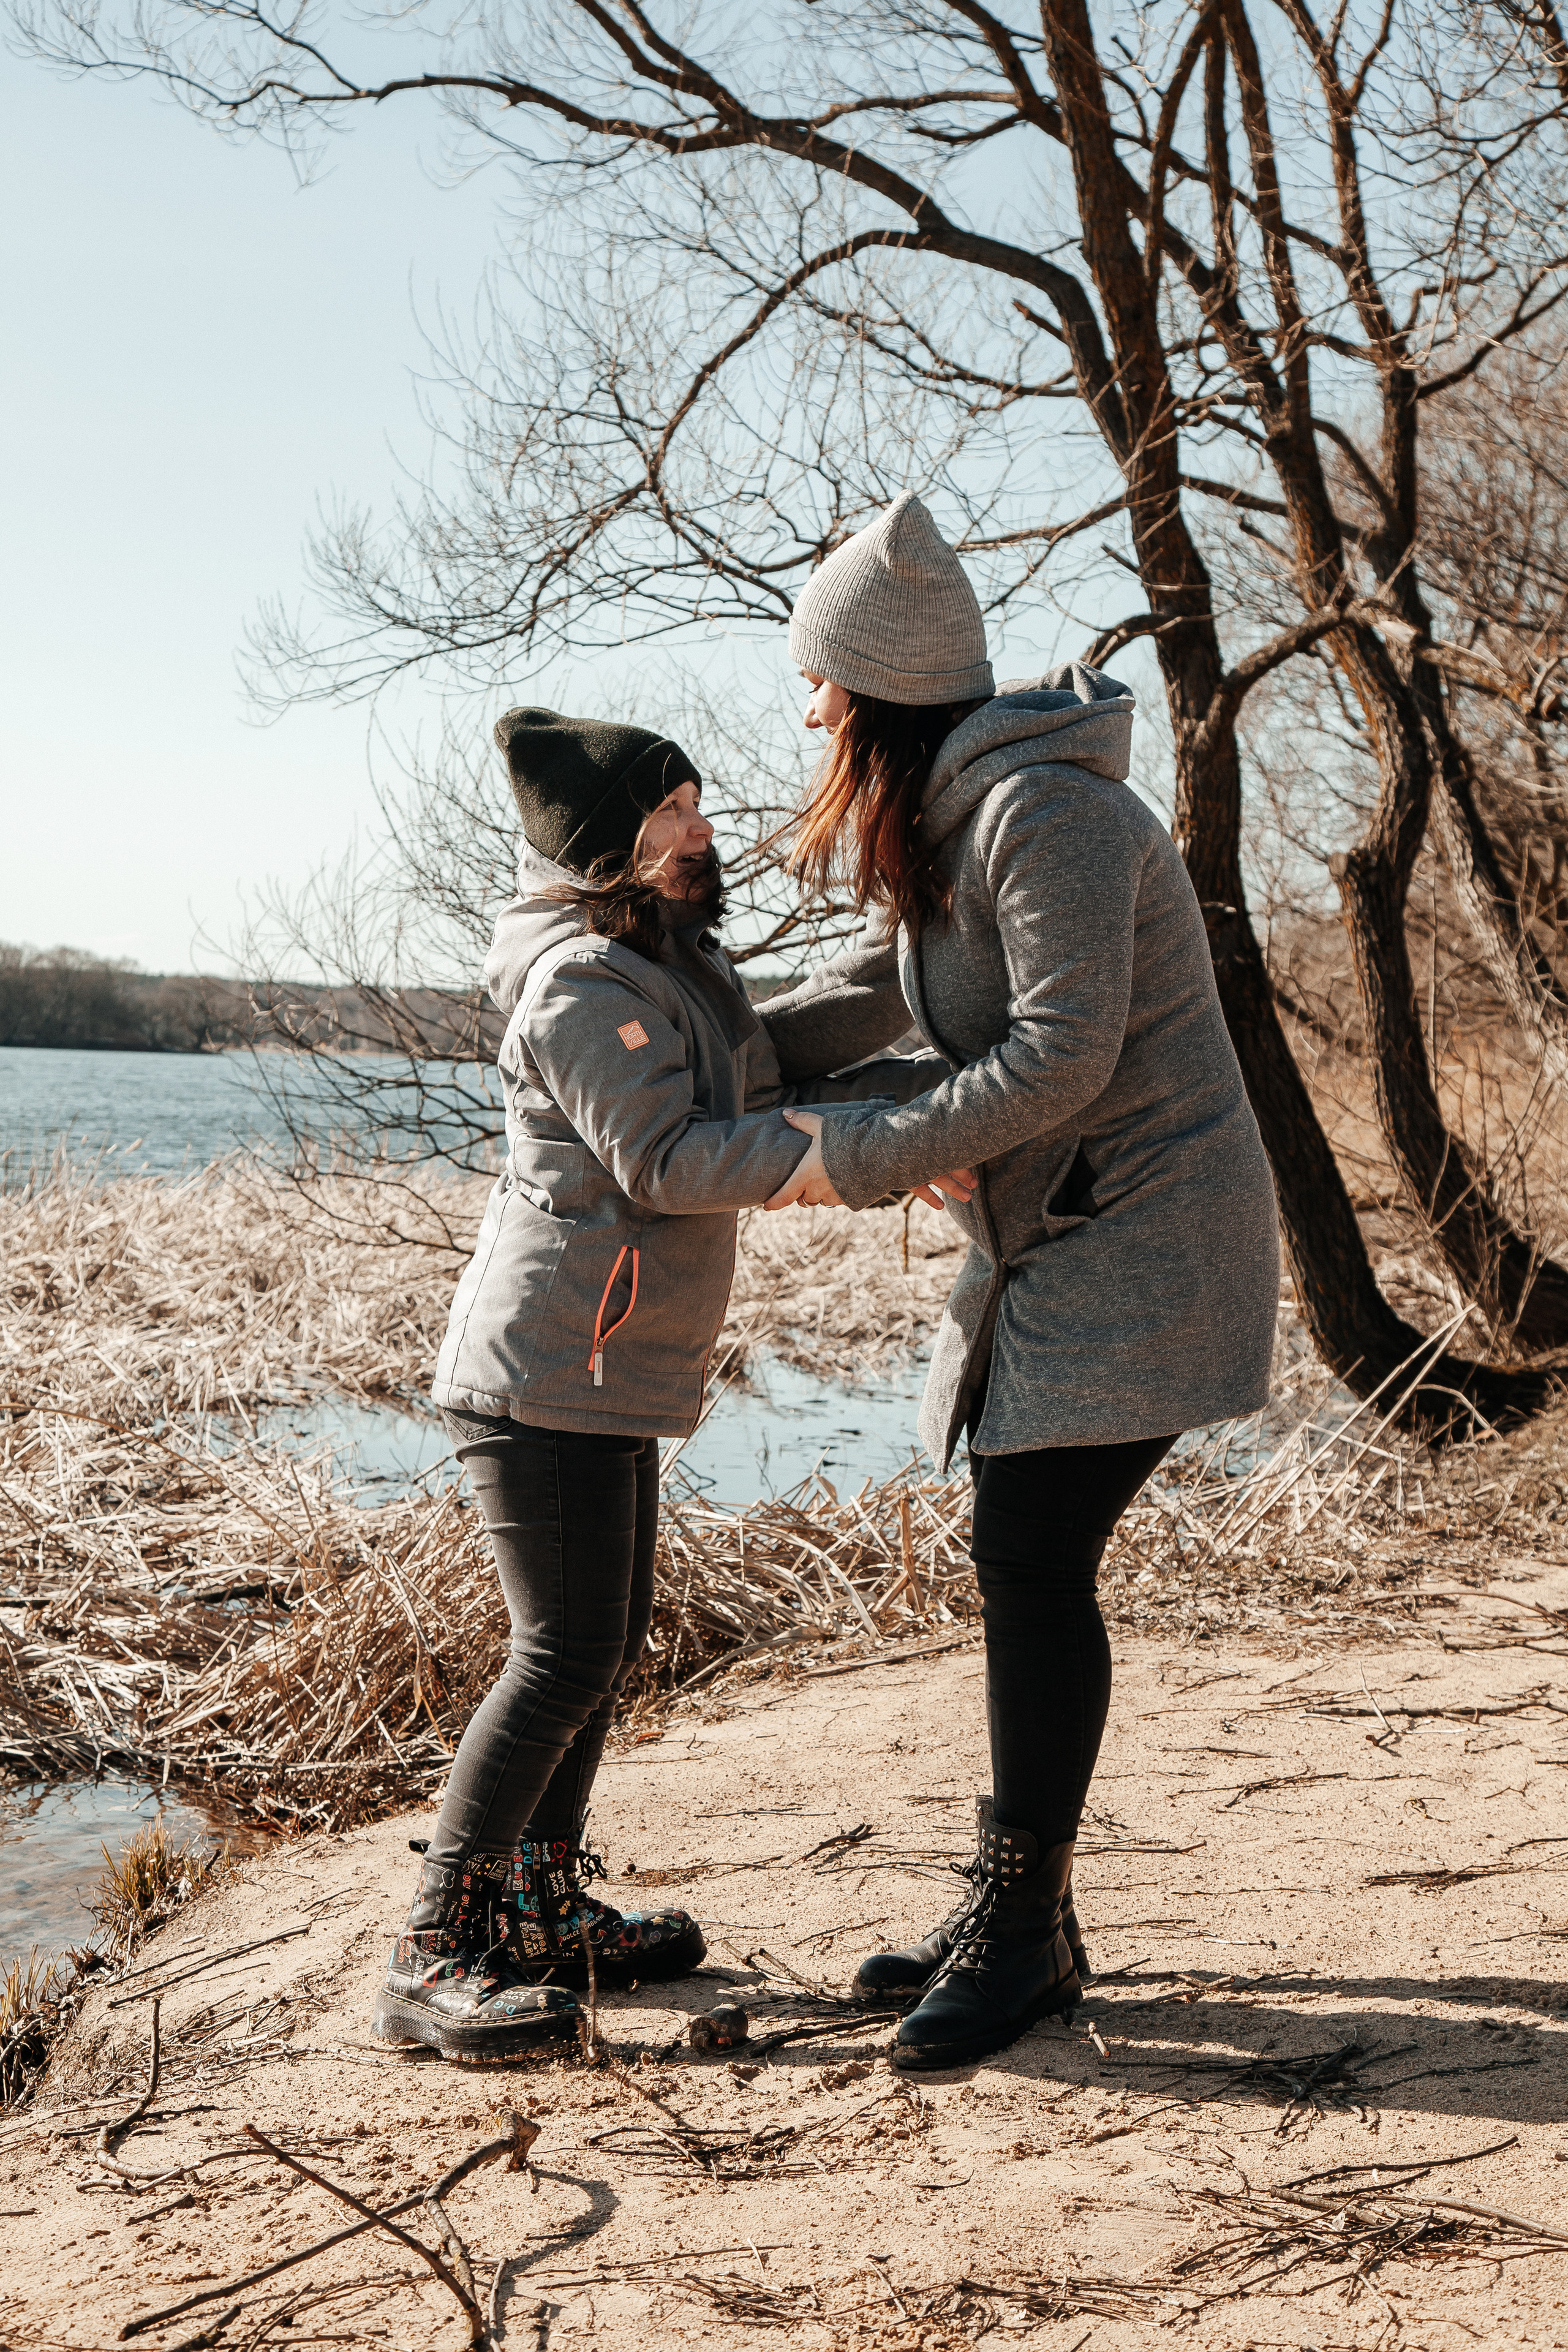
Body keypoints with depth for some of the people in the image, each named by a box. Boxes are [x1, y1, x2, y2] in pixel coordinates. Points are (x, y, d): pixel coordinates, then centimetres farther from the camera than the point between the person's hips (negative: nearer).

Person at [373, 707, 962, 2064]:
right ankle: (434, 1961, -3)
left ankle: (546, 1909, 27)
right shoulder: (583, 983, -17)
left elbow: (772, 1098, 13)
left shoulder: (677, 967, 16)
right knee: (565, 1656, -10)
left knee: (608, 1647, 15)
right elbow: (668, 1163, -22)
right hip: (545, 1376, -10)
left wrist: (952, 1083, 3)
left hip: (612, 1379, 10)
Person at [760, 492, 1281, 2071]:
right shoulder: (944, 822, 12)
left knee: (1033, 1565, -10)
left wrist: (857, 1156, -20)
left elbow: (1061, 1055, -25)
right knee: (1017, 1562, 9)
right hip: (1046, 1236, 9)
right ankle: (1018, 1907, 19)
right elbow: (875, 987, 21)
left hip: (1142, 1238, -9)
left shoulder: (1043, 813, -19)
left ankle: (1020, 1931, 2)